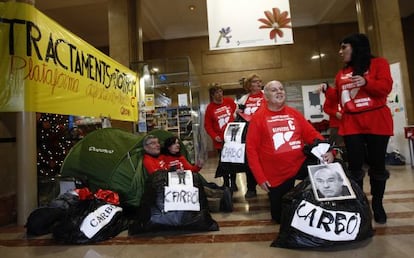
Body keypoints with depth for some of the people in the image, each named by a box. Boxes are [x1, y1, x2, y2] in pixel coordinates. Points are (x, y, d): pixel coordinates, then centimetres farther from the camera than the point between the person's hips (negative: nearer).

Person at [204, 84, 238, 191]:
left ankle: (233, 182, 24)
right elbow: (207, 125, -5)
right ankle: (226, 183, 23)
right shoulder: (210, 108, -5)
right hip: (220, 140, -1)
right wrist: (214, 136, -16)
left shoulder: (230, 101, -1)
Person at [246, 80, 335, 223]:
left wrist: (327, 150, -15)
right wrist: (260, 177, -14)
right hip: (276, 175, -3)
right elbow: (251, 149, -10)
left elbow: (312, 134, 5)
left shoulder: (295, 114, 7)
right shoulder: (258, 118, -7)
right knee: (281, 217, 9)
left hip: (300, 164, 3)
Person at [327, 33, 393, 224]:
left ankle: (377, 205, 23)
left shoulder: (379, 63, 4)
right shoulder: (341, 73, 16)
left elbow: (386, 87, -11)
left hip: (377, 122, -3)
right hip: (351, 125, 3)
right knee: (354, 166, 2)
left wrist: (366, 82, -25)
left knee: (377, 165, 6)